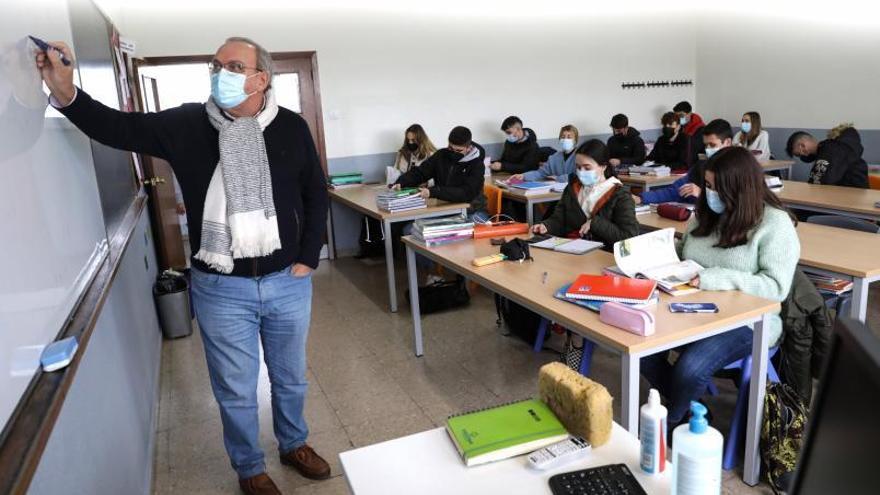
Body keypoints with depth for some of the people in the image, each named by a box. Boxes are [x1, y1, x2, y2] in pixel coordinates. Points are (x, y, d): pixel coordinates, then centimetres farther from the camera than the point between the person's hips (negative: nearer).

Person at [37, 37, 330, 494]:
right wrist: (66, 94, -26)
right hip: (221, 289, -1)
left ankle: (293, 445, 47)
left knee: (290, 378, 20)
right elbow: (119, 129, -7)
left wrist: (308, 258, -1)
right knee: (236, 390, 14)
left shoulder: (291, 128, -4)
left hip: (288, 283, 1)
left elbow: (316, 194, 3)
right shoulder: (188, 124, -4)